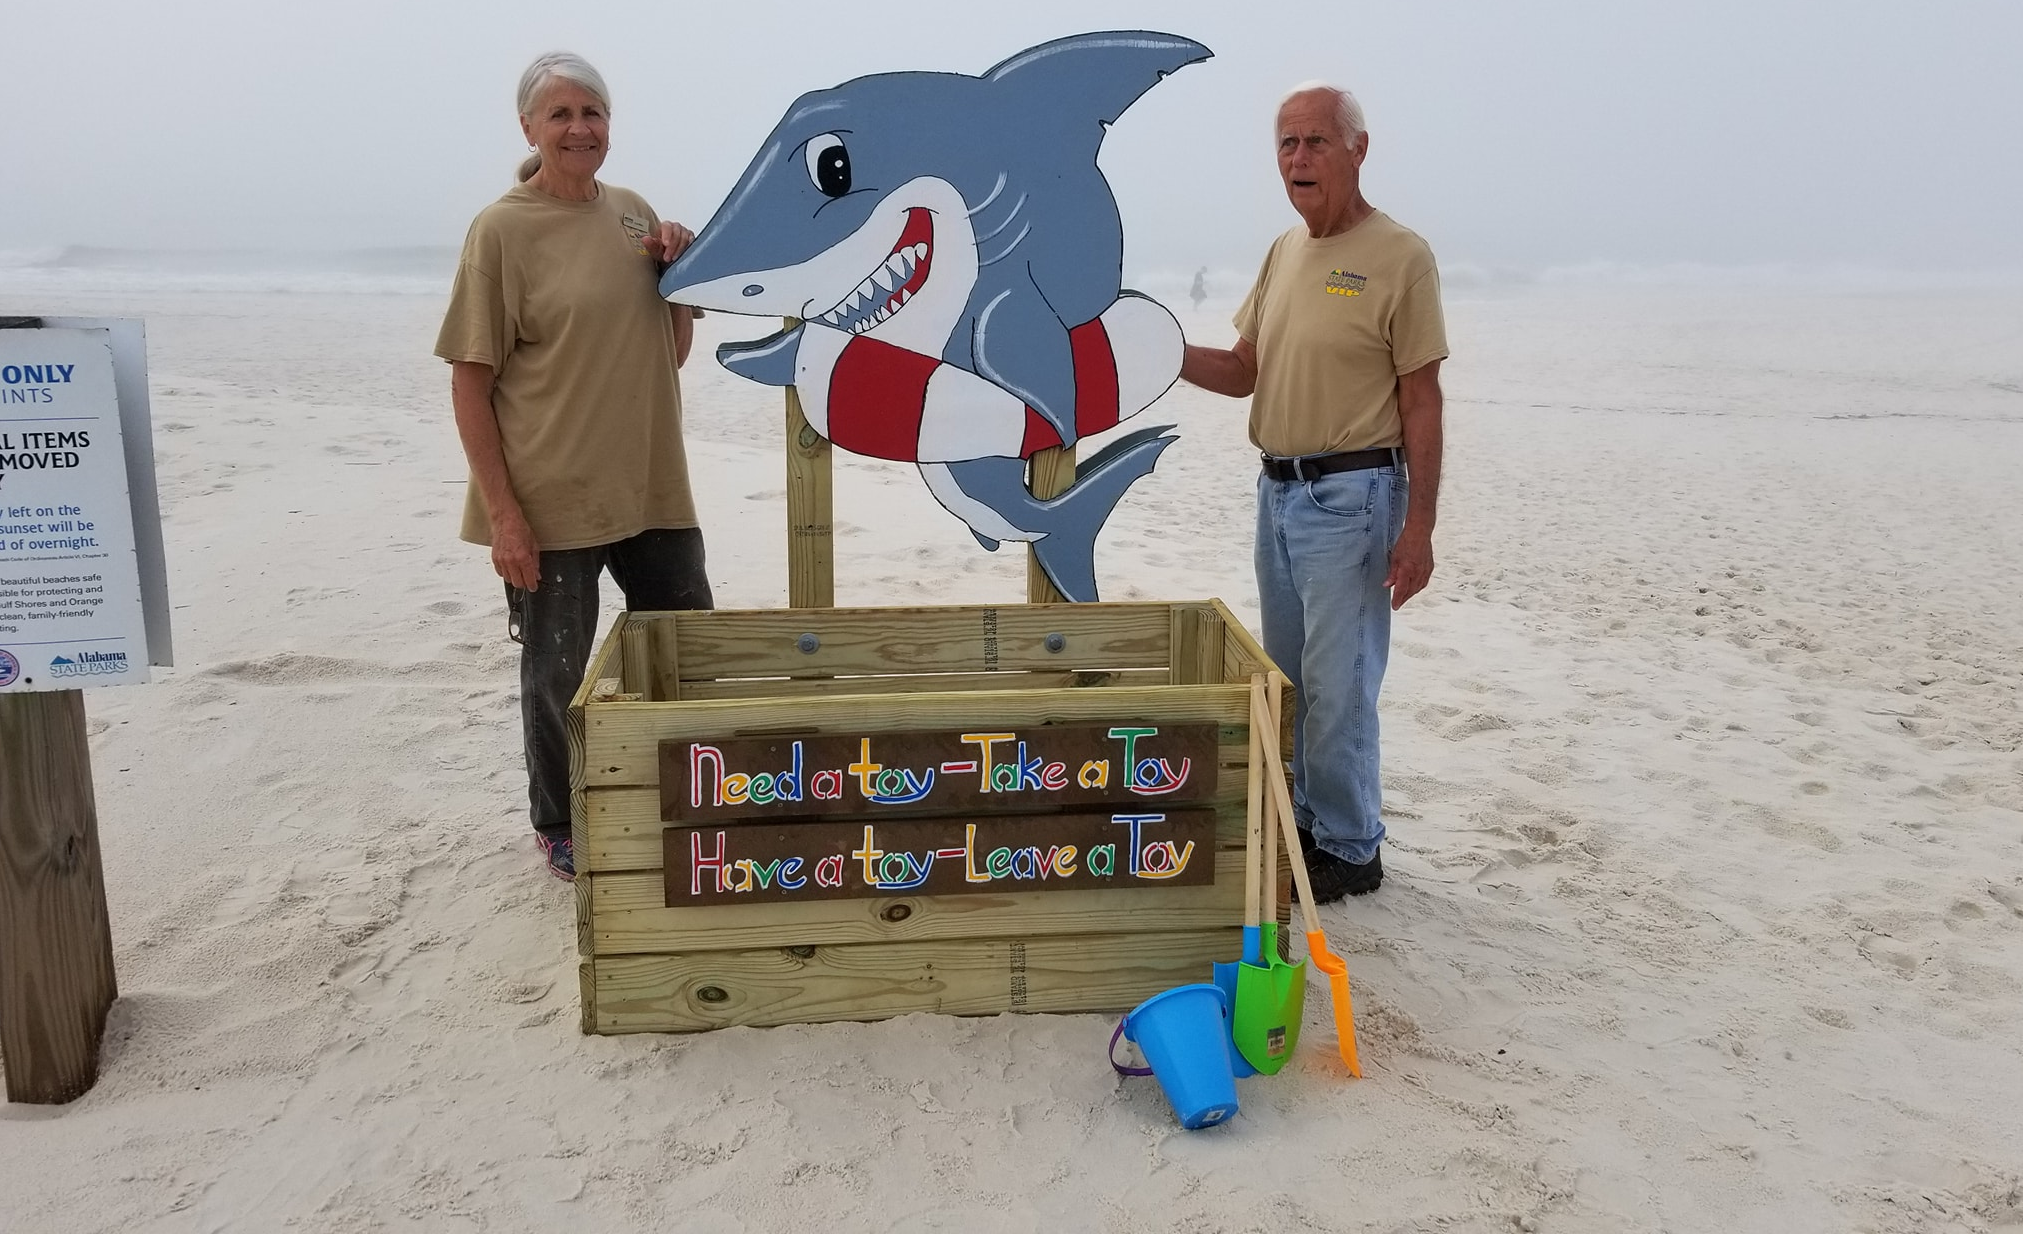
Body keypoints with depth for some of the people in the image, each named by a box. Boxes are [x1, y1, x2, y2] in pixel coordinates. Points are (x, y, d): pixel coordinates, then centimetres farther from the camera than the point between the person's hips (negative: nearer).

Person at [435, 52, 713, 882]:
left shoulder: (635, 213, 7)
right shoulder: (502, 229, -9)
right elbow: (469, 382, -10)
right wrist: (501, 512, -15)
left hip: (651, 487, 6)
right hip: (551, 502, -6)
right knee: (558, 672, 8)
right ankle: (559, 829, 30)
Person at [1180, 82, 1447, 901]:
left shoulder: (1399, 257, -9)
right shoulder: (1284, 251, 12)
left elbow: (1421, 400, -11)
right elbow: (1243, 372, 14)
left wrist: (1418, 526, -15)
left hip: (1351, 495, -7)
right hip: (1278, 489, 8)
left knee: (1337, 686, -3)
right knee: (1285, 677, 15)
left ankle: (1350, 849, 12)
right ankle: (1301, 823, 30)